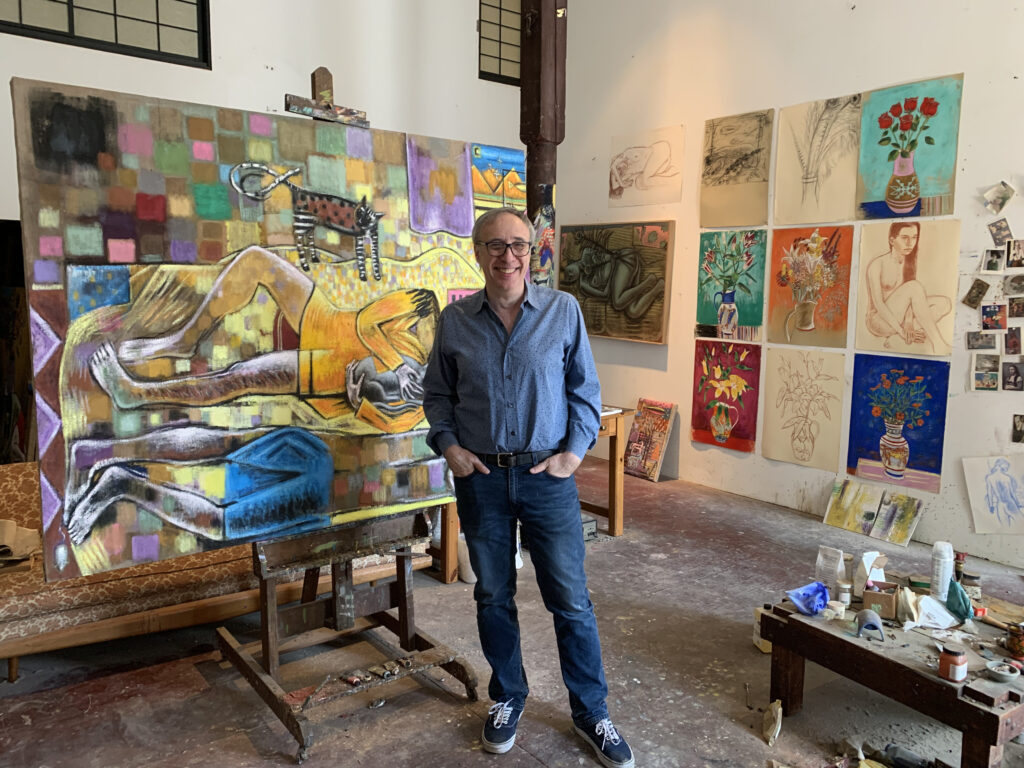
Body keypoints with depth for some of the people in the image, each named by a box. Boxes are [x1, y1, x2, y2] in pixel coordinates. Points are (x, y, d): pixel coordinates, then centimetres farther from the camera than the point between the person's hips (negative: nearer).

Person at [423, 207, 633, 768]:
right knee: (493, 597, 15)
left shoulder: (563, 311, -3)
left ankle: (590, 712, 26)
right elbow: (437, 392, 10)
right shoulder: (455, 320, 0)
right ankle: (507, 699, 37)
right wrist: (449, 445, -4)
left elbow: (584, 389, 3)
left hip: (548, 476, -1)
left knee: (570, 600, 6)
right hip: (480, 477, 2)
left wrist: (574, 452, -6)